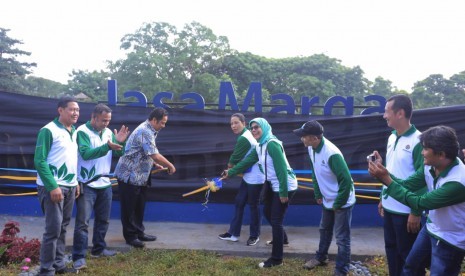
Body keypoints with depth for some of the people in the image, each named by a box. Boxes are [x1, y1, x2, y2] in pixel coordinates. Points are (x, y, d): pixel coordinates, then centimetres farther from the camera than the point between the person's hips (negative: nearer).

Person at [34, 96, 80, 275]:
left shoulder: (74, 131, 12)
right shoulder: (49, 130, -11)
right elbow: (39, 161, -15)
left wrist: (76, 182, 13)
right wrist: (53, 186, -20)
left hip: (70, 186, 7)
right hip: (53, 187, -7)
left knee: (62, 228, 13)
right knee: (53, 229, -4)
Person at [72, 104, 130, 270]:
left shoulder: (108, 132, 6)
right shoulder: (82, 131, -12)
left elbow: (118, 154, 4)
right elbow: (85, 154, -24)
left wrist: (119, 143, -15)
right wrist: (107, 147, -33)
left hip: (105, 184, 7)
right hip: (87, 184, -6)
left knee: (103, 219, 16)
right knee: (82, 222, -4)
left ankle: (99, 248, 31)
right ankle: (79, 257, 3)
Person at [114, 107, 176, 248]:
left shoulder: (148, 130, 11)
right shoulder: (145, 132, -22)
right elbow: (155, 155, -26)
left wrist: (155, 164, 12)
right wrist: (170, 166, -15)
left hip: (139, 176, 10)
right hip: (129, 175, -10)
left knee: (139, 207, 15)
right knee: (129, 208, 2)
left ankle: (139, 232, 25)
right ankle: (130, 236, 12)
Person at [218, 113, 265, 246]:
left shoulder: (243, 139, -21)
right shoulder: (247, 134, 10)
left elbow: (233, 161, -14)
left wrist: (229, 171, 5)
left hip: (255, 178, -10)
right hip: (248, 176, 10)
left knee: (253, 206, 4)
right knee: (239, 202, 13)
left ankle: (255, 235, 21)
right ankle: (233, 233, 22)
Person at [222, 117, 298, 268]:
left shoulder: (272, 144, -23)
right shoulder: (260, 146, 6)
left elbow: (281, 169, -26)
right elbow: (247, 161, 18)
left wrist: (283, 192, -25)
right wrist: (230, 172, 25)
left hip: (285, 186, -10)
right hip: (272, 184, 10)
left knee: (276, 220, -5)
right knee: (267, 212, 23)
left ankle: (276, 259, 8)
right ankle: (281, 239, 48)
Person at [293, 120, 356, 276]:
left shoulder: (332, 154, -32)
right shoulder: (312, 149, -5)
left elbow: (346, 180, -28)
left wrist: (338, 204, -18)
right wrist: (318, 195, 9)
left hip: (342, 202, -8)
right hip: (327, 201, 9)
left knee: (342, 238, 3)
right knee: (324, 230, 24)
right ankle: (321, 258, 45)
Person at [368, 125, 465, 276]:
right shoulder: (430, 167, -11)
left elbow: (421, 202, -31)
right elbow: (405, 184, -5)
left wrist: (387, 179, -31)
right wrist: (384, 173, -23)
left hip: (450, 242, -7)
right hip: (430, 229, 7)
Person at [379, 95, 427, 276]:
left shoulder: (418, 141, -17)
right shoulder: (392, 138, 6)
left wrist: (416, 212, -16)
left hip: (406, 210, -7)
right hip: (389, 207, 7)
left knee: (407, 254, 9)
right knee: (391, 249, 20)